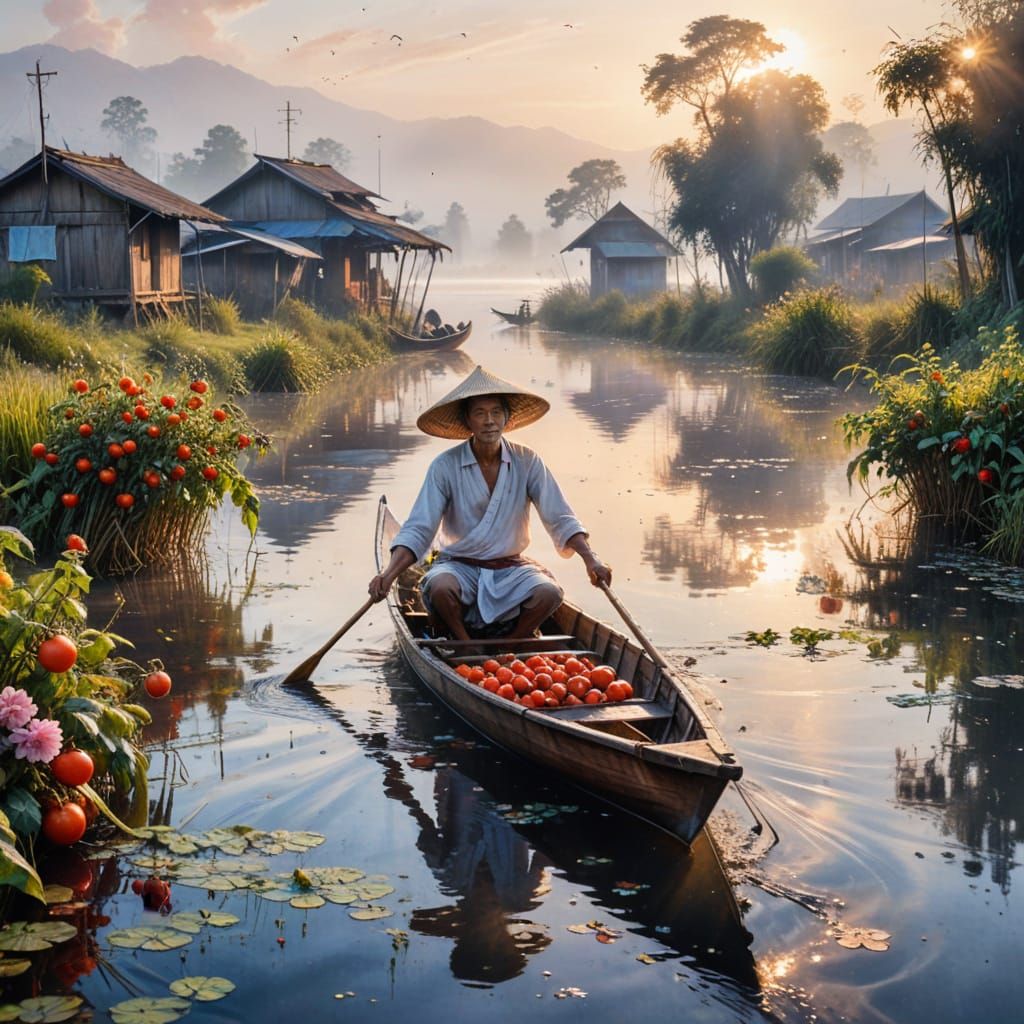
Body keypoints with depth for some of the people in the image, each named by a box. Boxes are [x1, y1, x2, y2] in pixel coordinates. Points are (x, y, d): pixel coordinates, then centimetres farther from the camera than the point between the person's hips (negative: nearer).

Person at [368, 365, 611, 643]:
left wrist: (590, 559, -20)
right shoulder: (445, 466, -9)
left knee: (549, 593, -27)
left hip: (510, 568, 2)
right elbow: (417, 530, -12)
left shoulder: (527, 461, -3)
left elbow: (561, 519, -4)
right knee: (440, 587, -34)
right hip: (459, 566, -2)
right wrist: (389, 574, -28)